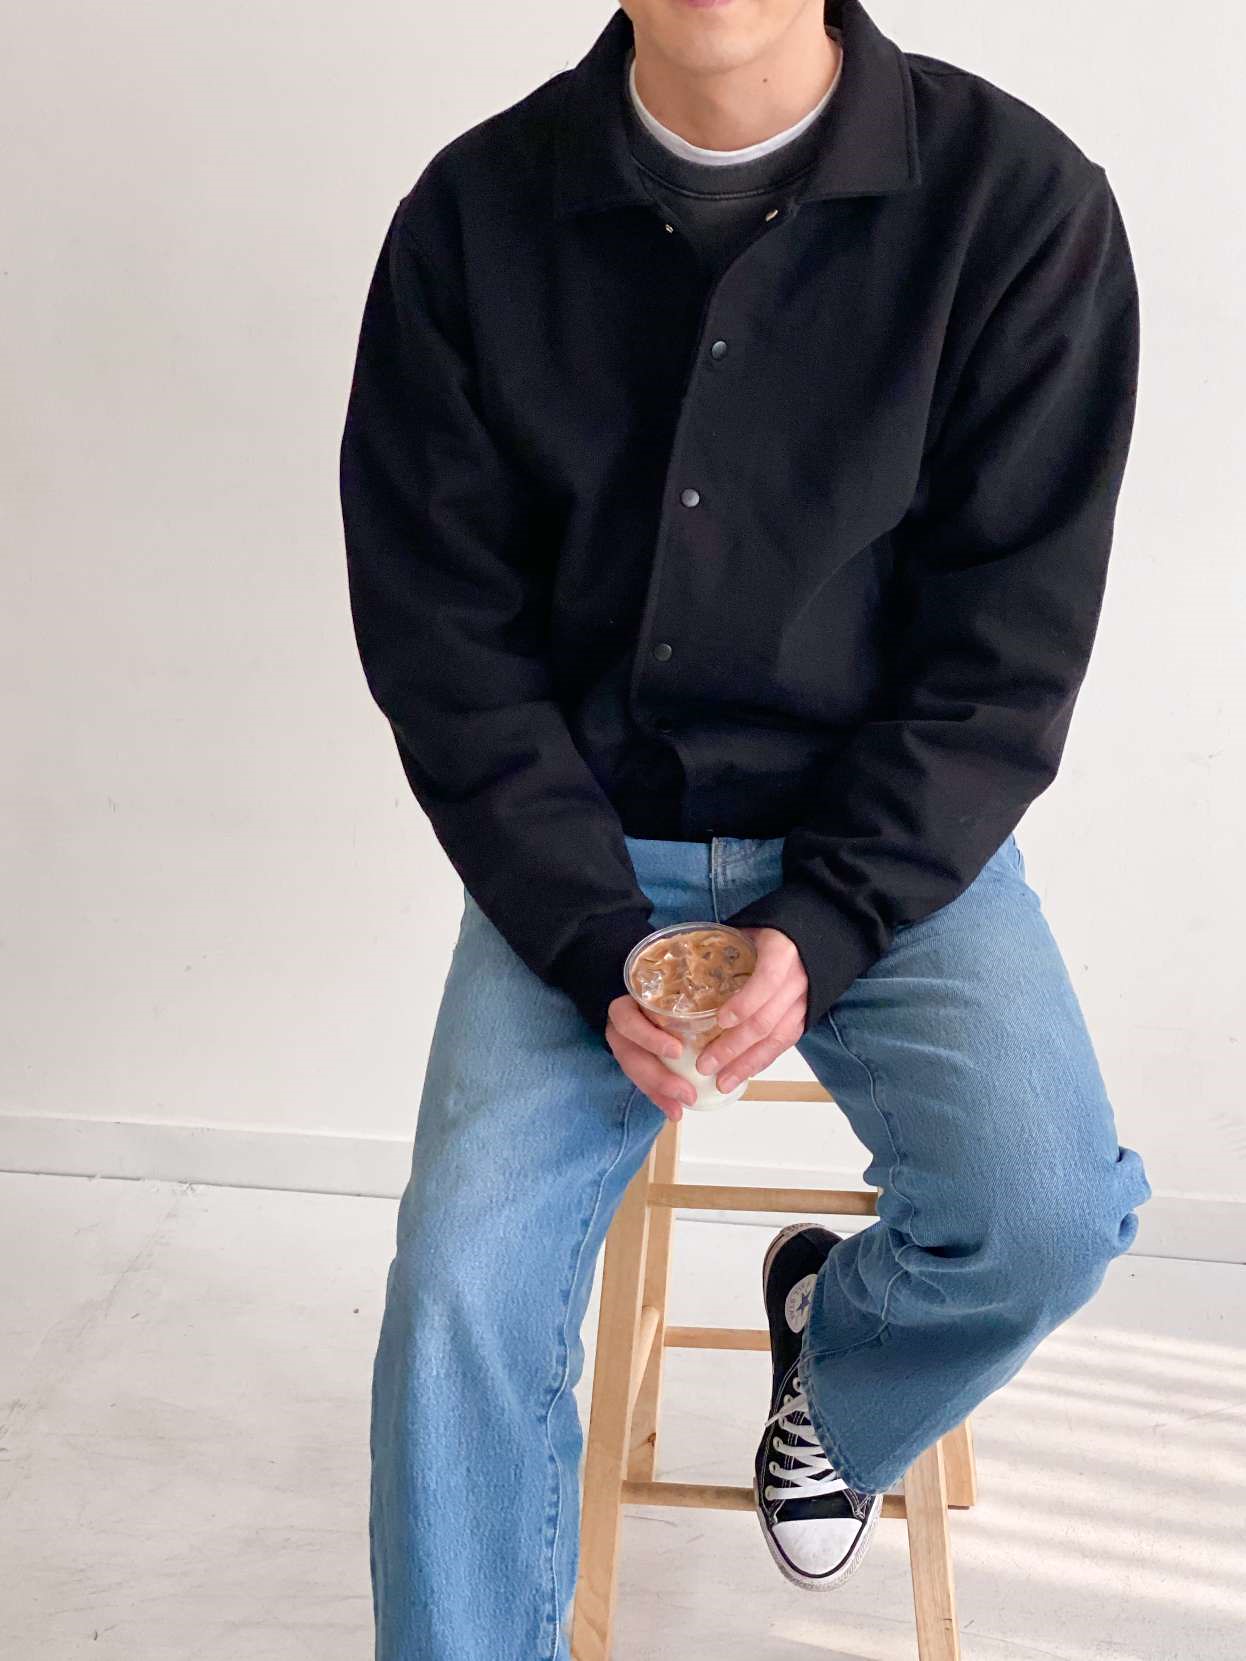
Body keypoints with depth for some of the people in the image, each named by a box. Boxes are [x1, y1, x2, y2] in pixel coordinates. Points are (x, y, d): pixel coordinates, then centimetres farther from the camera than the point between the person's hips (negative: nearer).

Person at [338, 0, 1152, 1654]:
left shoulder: (1025, 202, -11)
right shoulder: (474, 216, -6)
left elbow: (1006, 645, -7)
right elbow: (441, 635, -3)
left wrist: (823, 927, -18)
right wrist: (596, 948, -14)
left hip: (894, 834, 0)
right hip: (583, 848, 1)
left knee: (1050, 1215, -20)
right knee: (462, 1275, -16)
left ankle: (832, 1369, 16)